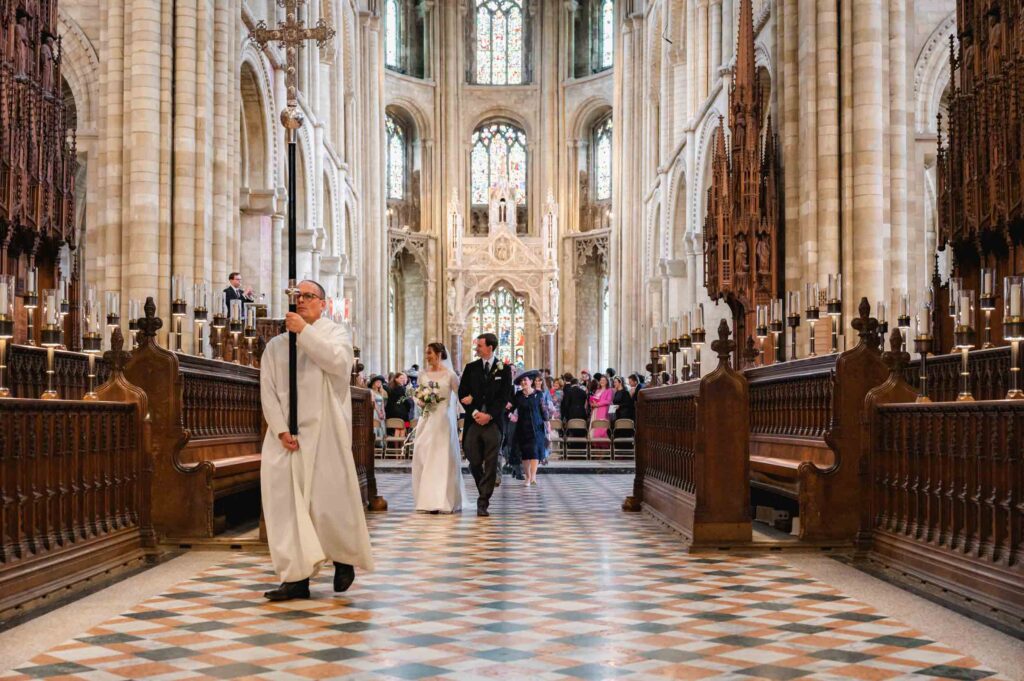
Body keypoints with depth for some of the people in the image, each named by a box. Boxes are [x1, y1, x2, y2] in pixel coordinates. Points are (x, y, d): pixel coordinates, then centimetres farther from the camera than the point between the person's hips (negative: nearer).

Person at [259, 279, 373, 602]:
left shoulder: (335, 333, 7)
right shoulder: (276, 345, 14)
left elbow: (338, 361, -15)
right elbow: (267, 391, 6)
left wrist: (304, 331, -13)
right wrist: (281, 430, -8)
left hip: (324, 434, -3)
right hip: (285, 435, 3)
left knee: (330, 500, -3)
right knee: (285, 502, -5)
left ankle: (345, 557, 23)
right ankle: (297, 578, -2)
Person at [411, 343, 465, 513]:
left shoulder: (450, 375, -3)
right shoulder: (423, 375, 10)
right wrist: (422, 402, -4)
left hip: (443, 421, -5)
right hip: (426, 420, 5)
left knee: (442, 459, -5)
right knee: (424, 458, 1)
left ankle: (444, 501, -2)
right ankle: (428, 499, 7)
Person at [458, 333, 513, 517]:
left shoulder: (504, 369, 3)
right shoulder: (471, 368, 10)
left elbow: (505, 397, -1)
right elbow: (462, 393, 7)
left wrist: (489, 415, -10)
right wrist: (474, 413, -7)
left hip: (493, 422, -2)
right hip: (473, 421, 2)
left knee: (490, 465, -5)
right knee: (474, 462, 1)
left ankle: (483, 503, -2)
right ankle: (484, 493, 25)